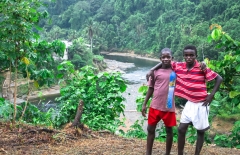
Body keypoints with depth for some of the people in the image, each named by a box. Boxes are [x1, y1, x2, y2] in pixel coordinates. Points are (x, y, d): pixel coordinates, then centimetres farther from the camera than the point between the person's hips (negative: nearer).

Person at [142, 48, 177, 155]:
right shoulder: (156, 71, 2)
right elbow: (151, 89, 8)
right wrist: (144, 104, 5)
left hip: (169, 107, -1)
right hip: (155, 106, 1)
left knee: (169, 130, 9)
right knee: (150, 129, 8)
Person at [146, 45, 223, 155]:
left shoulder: (202, 68, -16)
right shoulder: (179, 66, -5)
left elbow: (219, 79, -10)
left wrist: (211, 95, -15)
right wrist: (152, 71, -3)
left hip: (201, 104, -4)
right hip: (190, 103, 4)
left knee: (200, 131, 10)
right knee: (181, 129, 4)